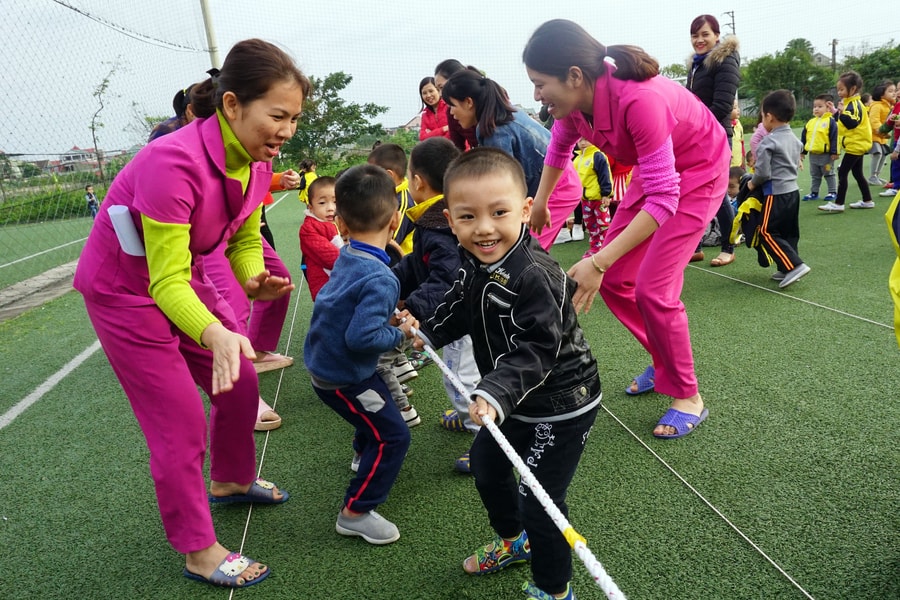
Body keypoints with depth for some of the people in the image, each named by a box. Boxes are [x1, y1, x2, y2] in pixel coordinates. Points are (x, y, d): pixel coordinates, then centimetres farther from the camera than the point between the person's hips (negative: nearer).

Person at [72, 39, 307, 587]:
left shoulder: (257, 160, -11)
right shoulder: (172, 162, -34)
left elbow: (245, 240, -1)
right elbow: (166, 283, -34)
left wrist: (254, 280, -23)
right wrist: (216, 333, -51)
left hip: (183, 277, 7)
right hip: (126, 290, -7)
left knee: (241, 383, 12)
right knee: (181, 422, -4)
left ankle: (231, 481, 40)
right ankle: (199, 552, 14)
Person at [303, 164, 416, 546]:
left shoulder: (346, 257, -2)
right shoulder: (380, 280, -31)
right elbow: (362, 337, -34)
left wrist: (388, 318, 2)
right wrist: (400, 333, -18)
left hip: (323, 362, 9)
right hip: (343, 378, -9)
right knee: (392, 436, -2)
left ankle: (365, 453, 61)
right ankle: (355, 512, 8)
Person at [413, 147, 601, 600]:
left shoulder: (535, 277, -32)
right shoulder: (475, 263, -5)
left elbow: (536, 352, -35)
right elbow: (461, 308, 15)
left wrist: (497, 393, -45)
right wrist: (429, 333, 8)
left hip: (559, 405, -9)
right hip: (514, 401, 9)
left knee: (539, 497, 0)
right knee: (486, 464, 25)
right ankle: (512, 541, 53)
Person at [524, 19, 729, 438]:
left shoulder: (639, 100, -38)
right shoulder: (576, 99, -15)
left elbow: (663, 200, -36)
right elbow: (558, 151, 9)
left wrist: (598, 261, -40)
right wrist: (538, 206, 17)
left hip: (699, 171, -7)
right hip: (655, 171, 7)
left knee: (653, 290, -15)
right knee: (613, 280, 3)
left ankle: (688, 397, 7)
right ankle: (665, 363, 26)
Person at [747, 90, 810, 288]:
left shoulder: (768, 142, -15)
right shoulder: (795, 140, 11)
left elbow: (763, 172, -19)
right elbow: (795, 165, 19)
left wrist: (753, 183, 0)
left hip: (776, 194, -9)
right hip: (793, 190, 9)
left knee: (767, 233, -4)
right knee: (790, 233, 12)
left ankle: (794, 265, -13)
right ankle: (787, 269, 16)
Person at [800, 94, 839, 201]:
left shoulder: (830, 121, -10)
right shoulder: (810, 122, 8)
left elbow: (834, 138, -14)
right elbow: (804, 137, 13)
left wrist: (834, 152, -17)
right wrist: (802, 151, 12)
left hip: (826, 154, -6)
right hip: (813, 154, 6)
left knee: (829, 174, 6)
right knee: (814, 175, 15)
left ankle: (833, 192, 16)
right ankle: (814, 192, 24)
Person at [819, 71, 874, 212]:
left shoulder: (855, 104, -16)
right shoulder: (850, 103, 14)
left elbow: (853, 123, -28)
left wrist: (842, 113, -39)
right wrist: (838, 113, 13)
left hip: (856, 145, -11)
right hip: (856, 144, 11)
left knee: (842, 172, -11)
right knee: (857, 173, 15)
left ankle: (838, 203, -11)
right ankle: (867, 201, 23)